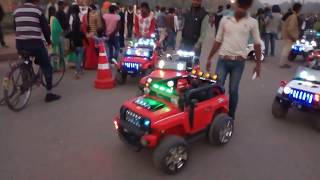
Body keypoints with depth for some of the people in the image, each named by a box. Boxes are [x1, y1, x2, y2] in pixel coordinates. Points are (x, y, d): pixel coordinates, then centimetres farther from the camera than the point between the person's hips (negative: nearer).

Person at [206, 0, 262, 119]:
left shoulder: (252, 22, 2)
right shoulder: (225, 19, 6)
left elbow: (257, 44, 7)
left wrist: (258, 64, 5)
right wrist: (209, 58, 11)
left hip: (239, 62, -1)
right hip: (223, 60, 1)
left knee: (233, 90, 4)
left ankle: (230, 117, 19)